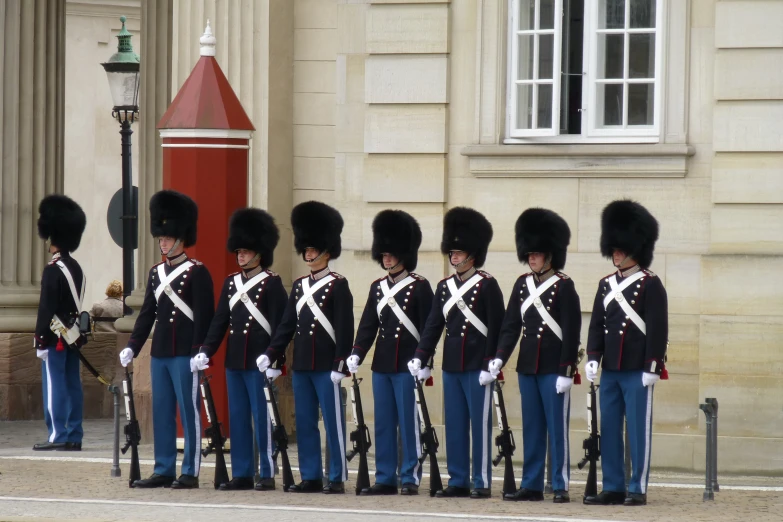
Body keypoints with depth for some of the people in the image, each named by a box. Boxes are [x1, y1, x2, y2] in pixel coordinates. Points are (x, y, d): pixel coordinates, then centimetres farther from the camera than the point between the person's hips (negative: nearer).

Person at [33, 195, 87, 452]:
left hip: (56, 337, -8)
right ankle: (74, 436, 9)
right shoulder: (77, 268, 12)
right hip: (73, 337, 8)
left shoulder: (53, 270, -15)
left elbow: (46, 309, -17)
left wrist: (40, 341, -14)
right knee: (73, 386, 8)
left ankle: (58, 436, -8)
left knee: (55, 387, -6)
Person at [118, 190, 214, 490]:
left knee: (189, 412, -3)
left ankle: (190, 473, 0)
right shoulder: (156, 273, 14)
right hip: (159, 353, 7)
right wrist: (132, 347, 8)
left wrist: (199, 352, -17)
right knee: (161, 413, 8)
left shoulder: (197, 273, -6)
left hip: (185, 355, -7)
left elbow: (204, 316, -11)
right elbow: (147, 313, 16)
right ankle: (164, 470, 12)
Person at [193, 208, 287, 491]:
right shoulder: (231, 283, 13)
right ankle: (241, 474, 11)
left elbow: (279, 324, -9)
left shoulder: (271, 283, -5)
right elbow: (220, 320, 12)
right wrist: (206, 351, 2)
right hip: (234, 361, 6)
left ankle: (267, 473, 2)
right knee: (237, 418, 7)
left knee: (261, 417, -3)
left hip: (259, 362, -6)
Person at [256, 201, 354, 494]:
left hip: (326, 367, -7)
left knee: (333, 421, -3)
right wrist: (270, 355, 5)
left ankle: (338, 478, 0)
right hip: (301, 365, 7)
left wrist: (339, 364, -15)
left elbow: (345, 329, -9)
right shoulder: (300, 286, 14)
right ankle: (311, 477, 11)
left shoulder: (338, 286, -5)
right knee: (304, 422, 7)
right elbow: (287, 325, 14)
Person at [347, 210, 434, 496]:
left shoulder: (420, 287, -4)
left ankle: (411, 478, 1)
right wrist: (357, 354, -3)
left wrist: (424, 361, -14)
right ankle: (385, 479, 10)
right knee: (383, 424, 6)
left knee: (409, 422, -3)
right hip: (381, 365, 6)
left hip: (408, 366, -6)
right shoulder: (378, 287, 13)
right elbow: (368, 323, 10)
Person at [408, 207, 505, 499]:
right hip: (451, 366, 6)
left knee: (479, 423, -2)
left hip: (477, 367, -6)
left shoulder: (487, 285, -5)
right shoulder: (445, 287, 13)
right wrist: (420, 356, 0)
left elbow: (496, 328, -8)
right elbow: (433, 324, 11)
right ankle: (458, 481, 11)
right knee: (454, 425, 7)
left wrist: (489, 365, -14)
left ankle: (481, 483, 1)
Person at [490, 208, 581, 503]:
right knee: (531, 427, 8)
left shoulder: (564, 286, -7)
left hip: (553, 368, -6)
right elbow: (511, 324, 9)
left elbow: (571, 332, -9)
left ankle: (560, 486, 0)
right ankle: (531, 485, 12)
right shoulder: (522, 285, 10)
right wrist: (500, 357, -4)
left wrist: (566, 371, -13)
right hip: (527, 367, 6)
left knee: (557, 426, -3)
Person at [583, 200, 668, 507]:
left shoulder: (650, 285, -5)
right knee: (608, 430, 6)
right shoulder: (606, 284, 13)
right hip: (610, 371, 6)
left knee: (638, 429, -2)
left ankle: (638, 489, 1)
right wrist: (593, 358, 1)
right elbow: (597, 324, 13)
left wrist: (653, 367, -14)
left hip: (637, 372, -6)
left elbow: (658, 328, -9)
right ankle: (613, 488, 11)